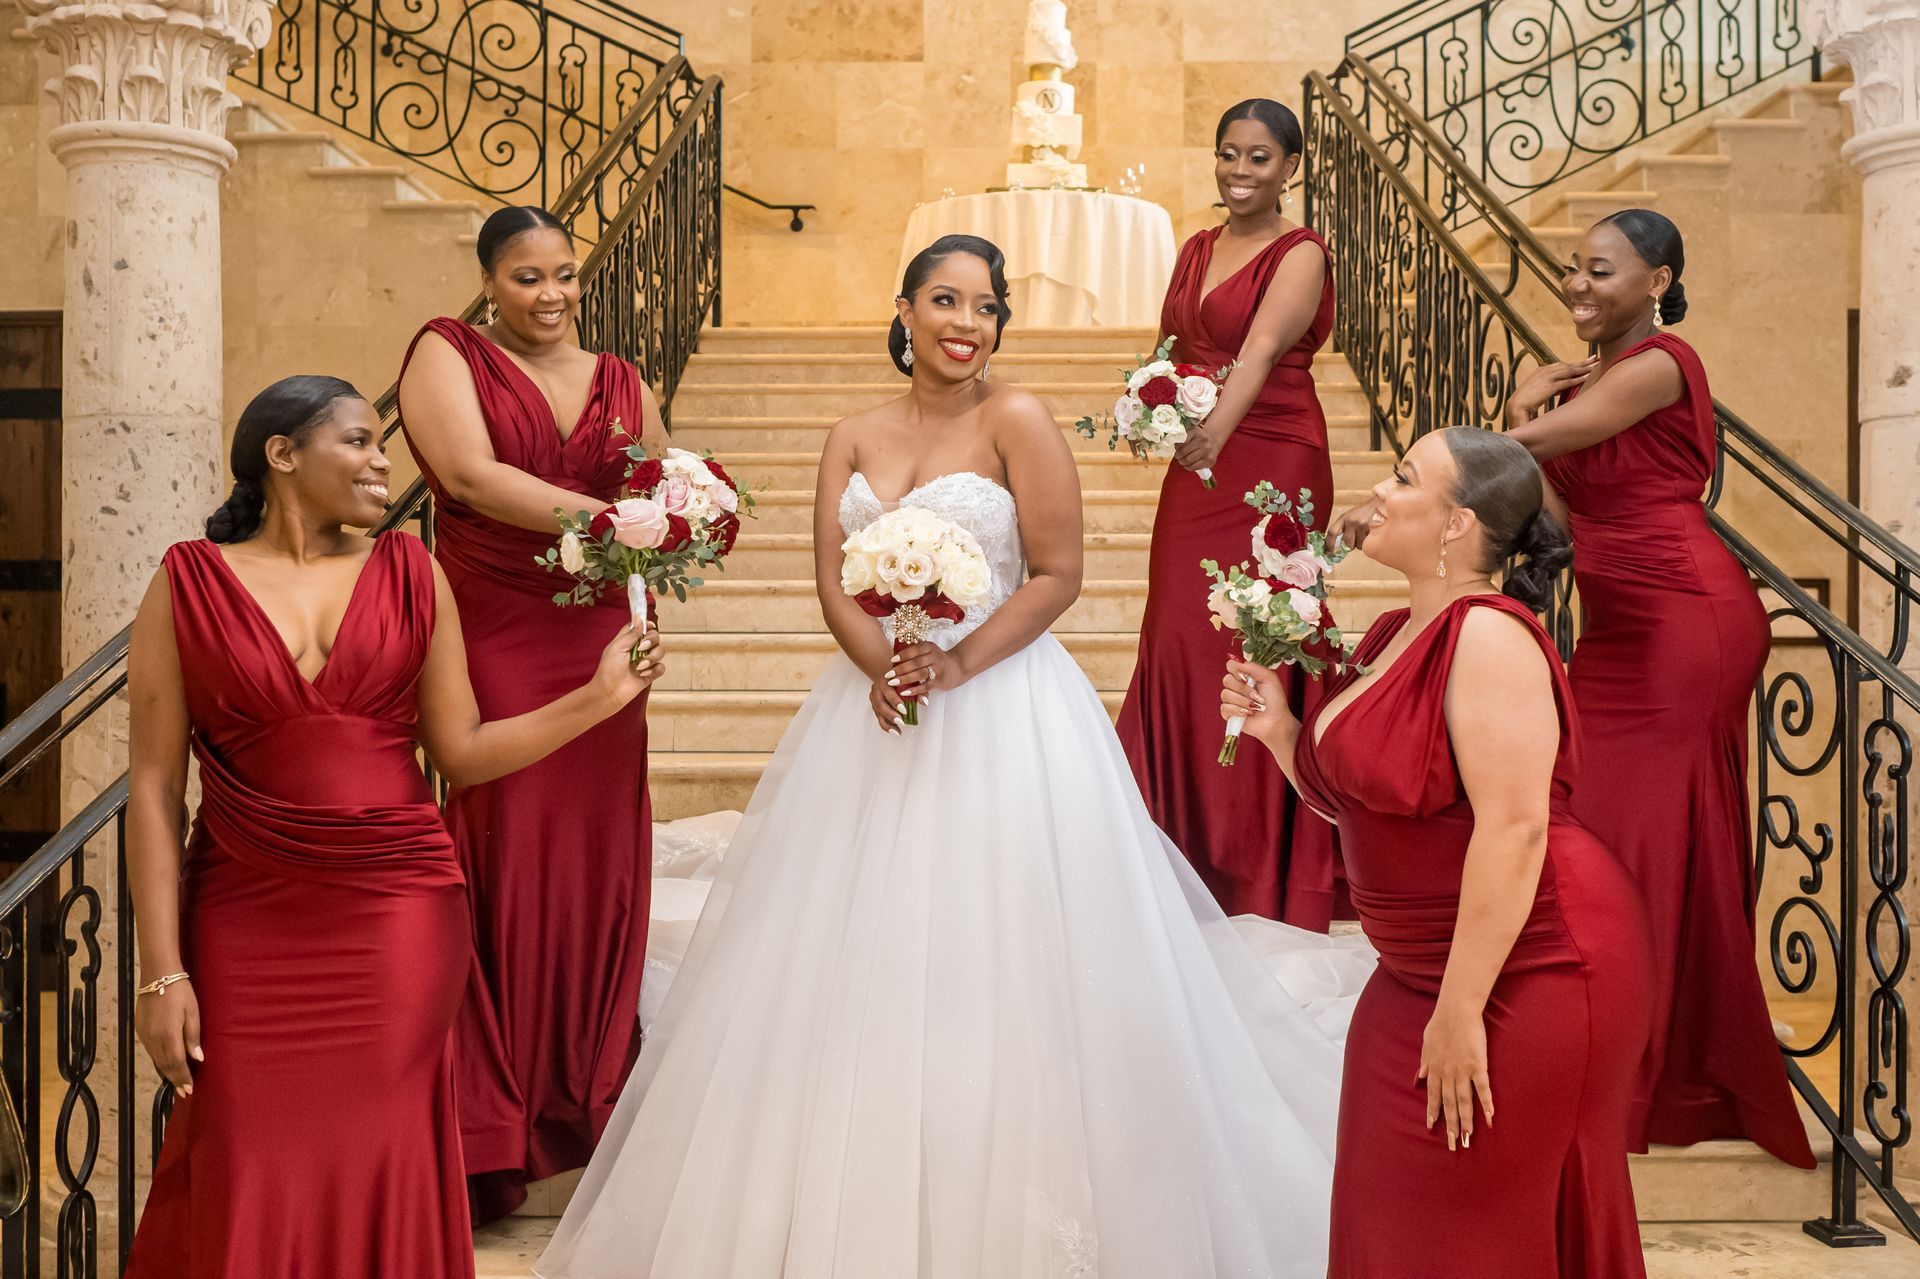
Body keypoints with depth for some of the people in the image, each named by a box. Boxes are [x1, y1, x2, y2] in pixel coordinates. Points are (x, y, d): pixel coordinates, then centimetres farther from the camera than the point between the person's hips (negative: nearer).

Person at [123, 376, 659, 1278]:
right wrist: (161, 972, -7)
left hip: (399, 916, 1)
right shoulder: (189, 585, 0)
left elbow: (463, 752, 5)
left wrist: (601, 694, -4)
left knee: (383, 1171, 7)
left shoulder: (411, 575, 6)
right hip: (249, 925, -1)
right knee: (247, 1187, 5)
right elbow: (155, 785, -3)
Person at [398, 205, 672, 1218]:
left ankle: (588, 1094, 20)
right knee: (505, 859, -4)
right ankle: (490, 1134, 8)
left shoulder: (619, 381, 16)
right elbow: (472, 475, -13)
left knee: (598, 855, 5)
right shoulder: (447, 355, 3)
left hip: (596, 642, 4)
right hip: (492, 639, -4)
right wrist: (601, 516, -22)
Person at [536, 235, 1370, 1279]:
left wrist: (957, 663, -20)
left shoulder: (1016, 420, -4)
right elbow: (833, 579, 3)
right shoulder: (854, 439, 9)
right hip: (876, 704, 5)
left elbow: (1057, 575, -9)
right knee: (862, 958, 8)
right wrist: (881, 664, -16)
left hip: (1001, 710, -4)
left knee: (989, 963, -2)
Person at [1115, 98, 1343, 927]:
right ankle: (1193, 848, 20)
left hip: (1272, 463, -7)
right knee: (1181, 639, 6)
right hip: (1198, 466, 7)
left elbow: (1261, 346, -24)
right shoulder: (1196, 250, 15)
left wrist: (1217, 427, -40)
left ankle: (1265, 874, 7)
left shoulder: (1300, 255, -7)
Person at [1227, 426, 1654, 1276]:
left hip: (1529, 969, -9)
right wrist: (1279, 730, 3)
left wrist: (1461, 1011, -25)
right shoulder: (1392, 635, 10)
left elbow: (1514, 826, -25)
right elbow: (1354, 802, 19)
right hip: (1423, 971, 9)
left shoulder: (1488, 635, -18)